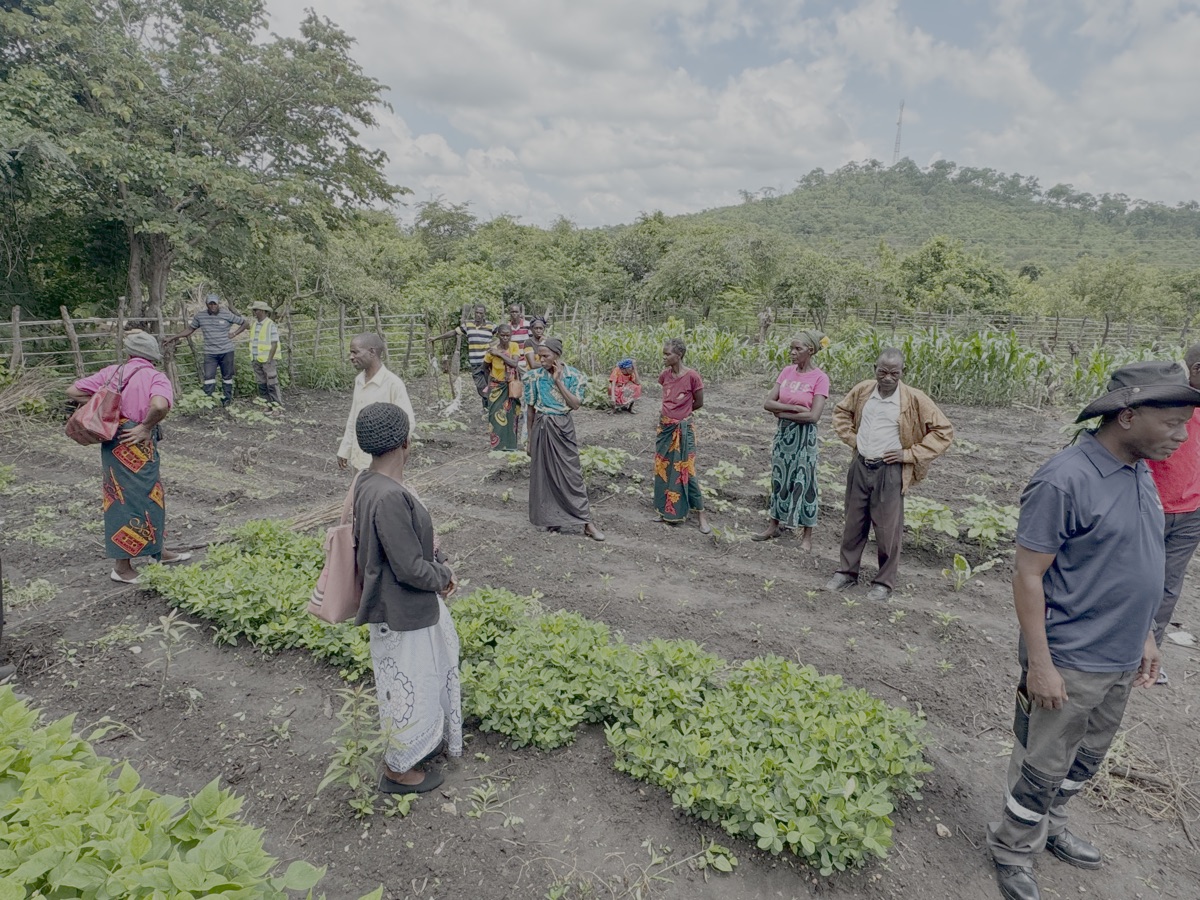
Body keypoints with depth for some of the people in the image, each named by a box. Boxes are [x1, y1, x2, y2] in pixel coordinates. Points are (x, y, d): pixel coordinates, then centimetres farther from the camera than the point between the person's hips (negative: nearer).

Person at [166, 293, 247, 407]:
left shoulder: (227, 315, -5)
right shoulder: (200, 316, 1)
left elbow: (244, 323, 3)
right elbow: (190, 329, 13)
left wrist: (234, 334, -5)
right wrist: (174, 337, 7)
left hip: (226, 351, -1)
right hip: (210, 353, 1)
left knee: (227, 376, 8)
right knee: (209, 377, -6)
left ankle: (228, 398, 18)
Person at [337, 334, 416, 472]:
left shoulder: (393, 383, -17)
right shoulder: (359, 380, 6)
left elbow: (408, 422, -17)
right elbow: (353, 418, 15)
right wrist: (345, 449, 16)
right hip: (359, 459, 7)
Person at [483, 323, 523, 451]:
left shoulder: (515, 346, -12)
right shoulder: (492, 350, -16)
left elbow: (515, 363, -24)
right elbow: (486, 367, -1)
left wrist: (500, 354, -24)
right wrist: (489, 383, 3)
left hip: (511, 386, 2)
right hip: (496, 386, -1)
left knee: (510, 414, 8)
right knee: (496, 415, -1)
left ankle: (509, 443, 21)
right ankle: (497, 444, 11)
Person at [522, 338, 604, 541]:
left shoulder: (574, 376, -5)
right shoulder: (535, 376, -2)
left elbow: (575, 404, -14)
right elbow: (531, 408, 4)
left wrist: (558, 381, -17)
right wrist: (530, 437, 6)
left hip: (563, 428, -1)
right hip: (542, 427, 1)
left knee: (572, 474, 0)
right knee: (544, 474, 6)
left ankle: (587, 523, 4)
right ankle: (550, 518, 21)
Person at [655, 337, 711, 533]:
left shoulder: (692, 376, -16)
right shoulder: (665, 374, 0)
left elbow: (699, 403, -5)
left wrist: (680, 413, 5)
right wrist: (672, 412, 9)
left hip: (683, 428, -6)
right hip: (665, 427, 6)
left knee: (686, 470, -4)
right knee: (662, 468, 12)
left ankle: (702, 515, 6)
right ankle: (666, 510, 26)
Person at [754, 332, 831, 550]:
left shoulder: (820, 378, -12)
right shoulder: (787, 372, 2)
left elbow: (813, 416, -19)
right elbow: (768, 403, -2)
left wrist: (783, 413, -11)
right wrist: (795, 408, -15)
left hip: (804, 436, -5)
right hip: (783, 433, 5)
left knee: (803, 481, 3)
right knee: (779, 478, 14)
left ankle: (807, 535, 16)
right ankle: (774, 525, 27)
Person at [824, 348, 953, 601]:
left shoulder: (914, 399, -12)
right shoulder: (862, 390, -1)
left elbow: (944, 431, -7)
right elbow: (841, 412, 19)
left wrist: (909, 454, -11)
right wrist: (852, 439, 7)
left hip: (889, 471, -4)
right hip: (860, 466, 4)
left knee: (887, 529, 4)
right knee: (854, 523, 14)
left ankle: (885, 582, 20)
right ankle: (847, 571, 29)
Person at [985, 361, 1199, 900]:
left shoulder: (1139, 473, 3)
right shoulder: (1065, 481, -24)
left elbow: (1135, 566, 14)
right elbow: (1028, 577, -21)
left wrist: (1144, 634, 16)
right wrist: (1039, 664, -20)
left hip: (1120, 659, 8)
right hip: (1070, 663, -8)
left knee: (1087, 759, 24)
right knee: (1043, 768, 8)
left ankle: (1048, 827, 45)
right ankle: (1012, 850, 30)